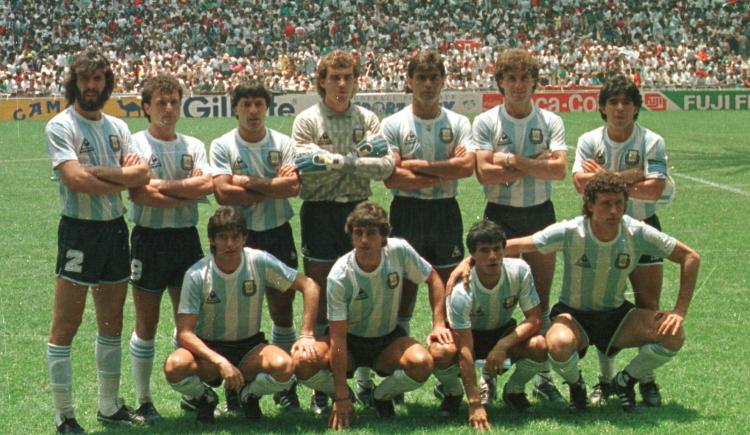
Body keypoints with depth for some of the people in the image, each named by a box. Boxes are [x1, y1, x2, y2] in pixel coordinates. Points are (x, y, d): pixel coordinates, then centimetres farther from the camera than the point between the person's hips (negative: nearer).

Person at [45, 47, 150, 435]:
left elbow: (142, 173, -2)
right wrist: (122, 180, -10)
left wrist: (97, 171, -15)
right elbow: (75, 179, -21)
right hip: (80, 231, -7)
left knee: (112, 323, 14)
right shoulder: (60, 126, -7)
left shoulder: (117, 127, 11)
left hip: (115, 229, 7)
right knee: (65, 327, -4)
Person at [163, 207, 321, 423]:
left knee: (284, 366, -32)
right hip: (208, 348, -1)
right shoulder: (197, 275, -17)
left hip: (249, 346, 1)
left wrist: (306, 336, -15)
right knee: (175, 366, -34)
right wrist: (221, 362, -32)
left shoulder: (259, 262, -14)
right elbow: (184, 333, -19)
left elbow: (309, 286, -6)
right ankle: (204, 398, 3)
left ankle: (249, 394, 4)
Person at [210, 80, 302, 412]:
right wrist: (273, 188, -12)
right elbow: (223, 192, -16)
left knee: (283, 308, 6)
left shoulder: (283, 143, 3)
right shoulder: (222, 146, -2)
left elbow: (293, 186, -13)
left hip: (278, 233, 2)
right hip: (239, 235, -2)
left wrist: (249, 181, -14)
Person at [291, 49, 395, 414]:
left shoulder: (368, 119, 7)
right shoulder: (307, 120, -1)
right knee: (320, 297, -1)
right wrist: (356, 157, -11)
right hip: (320, 211, -3)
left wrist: (339, 161, -14)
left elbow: (386, 166, -6)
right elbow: (304, 170, -14)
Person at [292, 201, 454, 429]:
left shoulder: (399, 251, -18)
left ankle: (382, 396, 2)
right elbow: (338, 337, -24)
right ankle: (341, 397, 4)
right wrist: (341, 397, -25)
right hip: (350, 342, -1)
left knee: (422, 363, -32)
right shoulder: (339, 276, -24)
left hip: (389, 338, 2)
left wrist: (439, 324, -10)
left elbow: (433, 280, 1)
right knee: (304, 363, -31)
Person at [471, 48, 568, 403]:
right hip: (500, 215, -2)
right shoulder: (485, 122, -1)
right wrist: (536, 164, -13)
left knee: (541, 299, 5)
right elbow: (484, 172, -15)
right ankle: (487, 375, 7)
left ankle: (543, 376, 13)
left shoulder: (550, 122, 3)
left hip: (540, 213, 2)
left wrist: (513, 161, -15)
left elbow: (559, 169, -11)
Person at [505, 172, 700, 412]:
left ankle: (624, 382, 7)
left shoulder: (637, 233, -15)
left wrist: (680, 311, -13)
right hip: (573, 314, -3)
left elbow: (691, 257, -7)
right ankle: (575, 384, 0)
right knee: (559, 344, -38)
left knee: (673, 334, -22)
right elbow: (513, 246, -19)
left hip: (617, 314, 3)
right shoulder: (570, 232, -21)